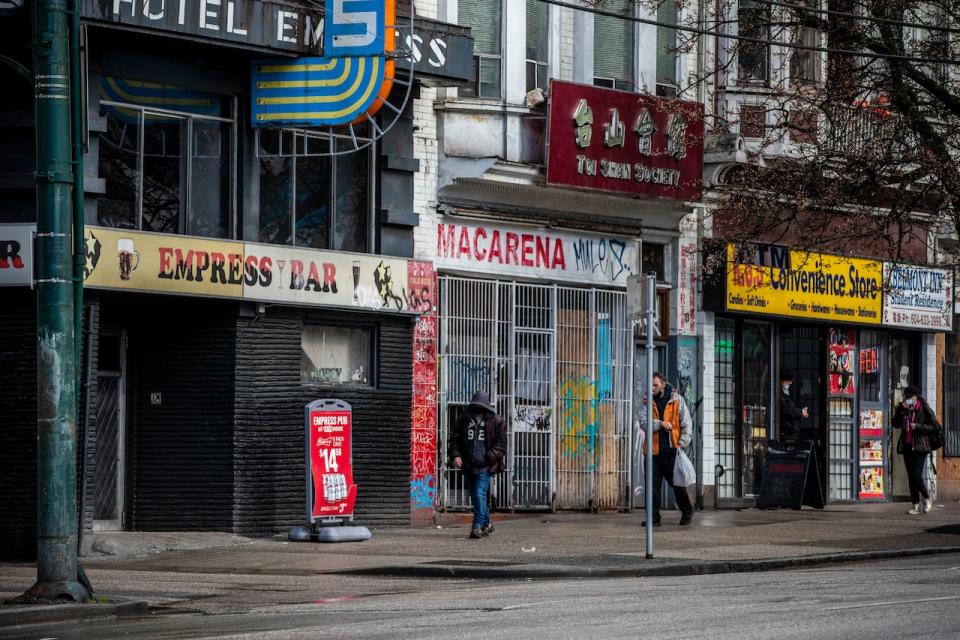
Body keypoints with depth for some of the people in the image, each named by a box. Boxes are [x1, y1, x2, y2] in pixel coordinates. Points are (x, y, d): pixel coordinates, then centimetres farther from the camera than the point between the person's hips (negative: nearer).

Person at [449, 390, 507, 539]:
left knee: (480, 495, -16)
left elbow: (501, 444, -1)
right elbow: (455, 439, 12)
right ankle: (487, 524, 30)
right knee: (475, 497, 13)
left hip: (485, 466, -5)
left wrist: (490, 457, -16)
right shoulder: (464, 419, 10)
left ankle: (478, 526, -15)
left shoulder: (496, 421, 0)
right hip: (468, 465, 5)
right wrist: (455, 455, -6)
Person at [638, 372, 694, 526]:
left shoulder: (677, 400, 3)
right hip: (654, 451, 2)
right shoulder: (647, 402, 7)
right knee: (653, 485, -2)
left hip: (672, 450, -2)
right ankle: (654, 517, 2)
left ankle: (687, 511, 25)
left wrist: (682, 443, -8)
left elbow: (687, 424, 3)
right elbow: (643, 422, -5)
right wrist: (660, 423, -20)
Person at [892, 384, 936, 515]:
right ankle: (916, 505, 10)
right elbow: (896, 424, 2)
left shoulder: (925, 409, -4)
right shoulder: (903, 409, 12)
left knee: (916, 475, -15)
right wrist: (901, 411, -9)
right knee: (911, 477, 6)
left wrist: (917, 426, -18)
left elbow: (934, 426, -8)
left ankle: (926, 499, 7)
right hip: (907, 447, 6)